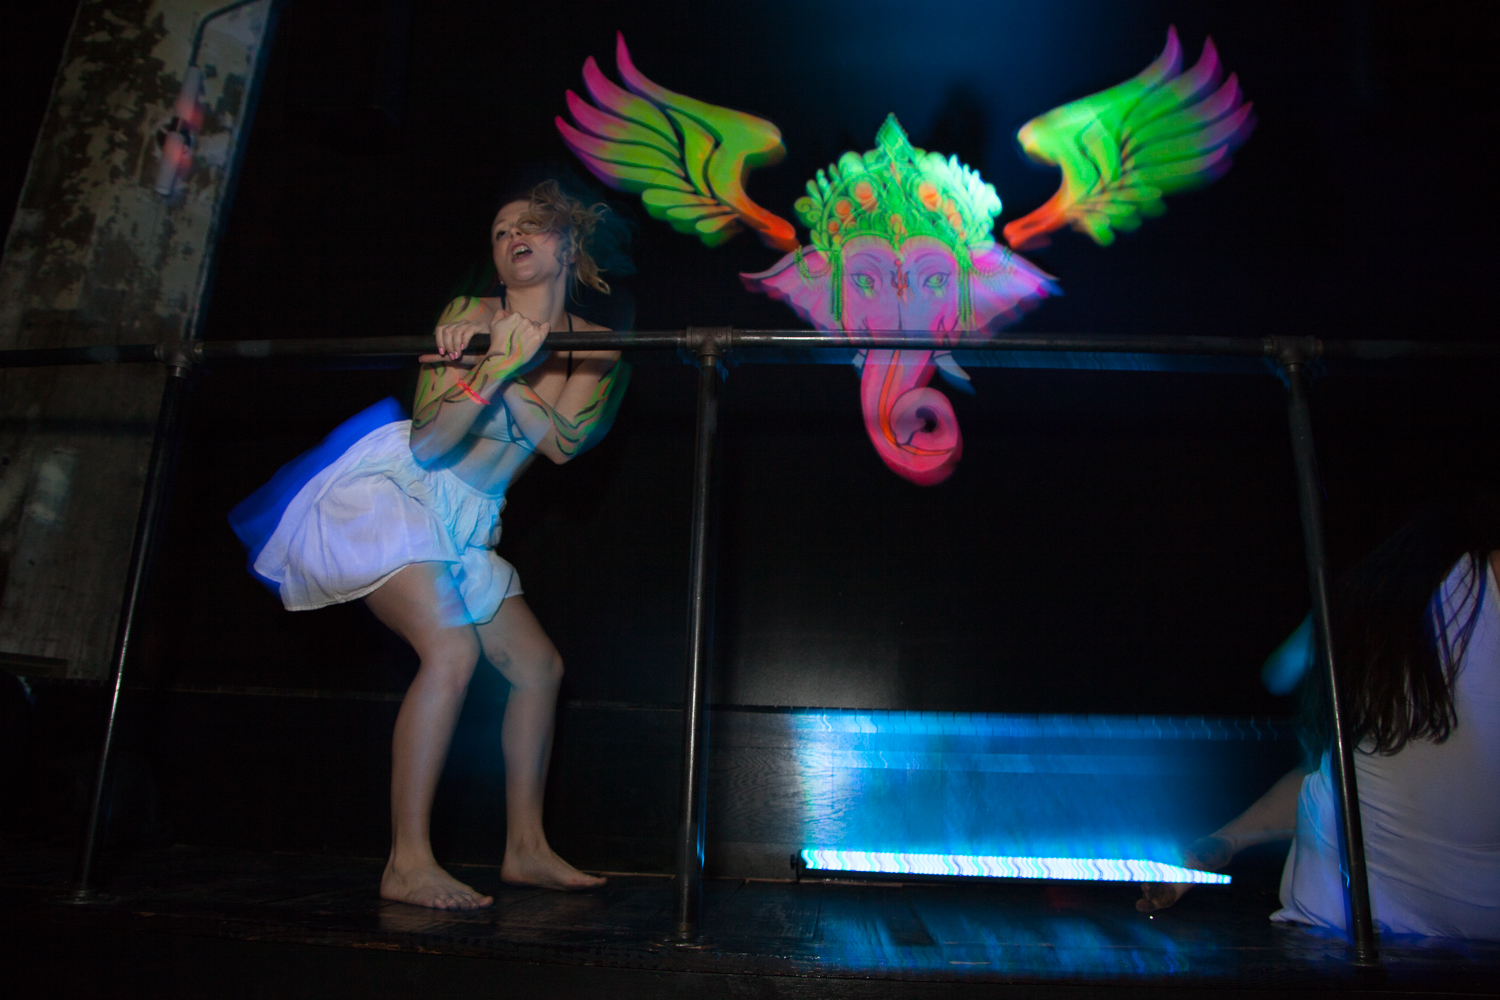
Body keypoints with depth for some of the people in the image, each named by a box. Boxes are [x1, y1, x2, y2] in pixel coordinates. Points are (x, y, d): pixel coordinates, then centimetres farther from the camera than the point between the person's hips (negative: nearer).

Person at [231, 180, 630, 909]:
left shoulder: (597, 349, 4)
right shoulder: (470, 315, -8)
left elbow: (564, 442, -14)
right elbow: (428, 443, -16)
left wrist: (506, 371, -23)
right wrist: (496, 365, -28)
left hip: (461, 526, 6)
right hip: (385, 490, -6)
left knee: (539, 666, 3)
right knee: (452, 646, -26)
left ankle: (525, 848, 14)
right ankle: (407, 863, -19)